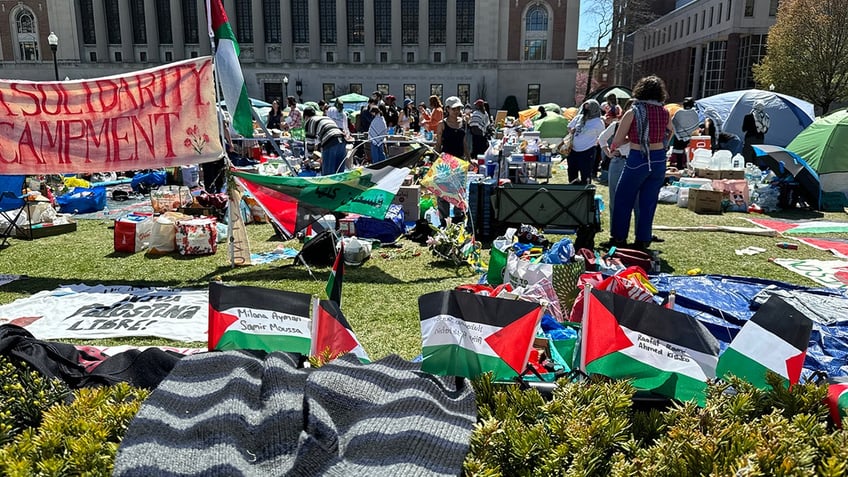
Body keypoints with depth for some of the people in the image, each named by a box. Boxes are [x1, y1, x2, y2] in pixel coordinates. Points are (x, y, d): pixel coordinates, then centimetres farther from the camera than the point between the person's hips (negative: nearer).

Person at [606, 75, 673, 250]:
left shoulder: (633, 112, -10)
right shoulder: (665, 112, 3)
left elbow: (616, 141, -8)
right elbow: (669, 132, 23)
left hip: (637, 160, -4)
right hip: (659, 160, 4)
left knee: (623, 200, 10)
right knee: (648, 203, 12)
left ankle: (619, 238, 14)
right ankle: (643, 240, 18)